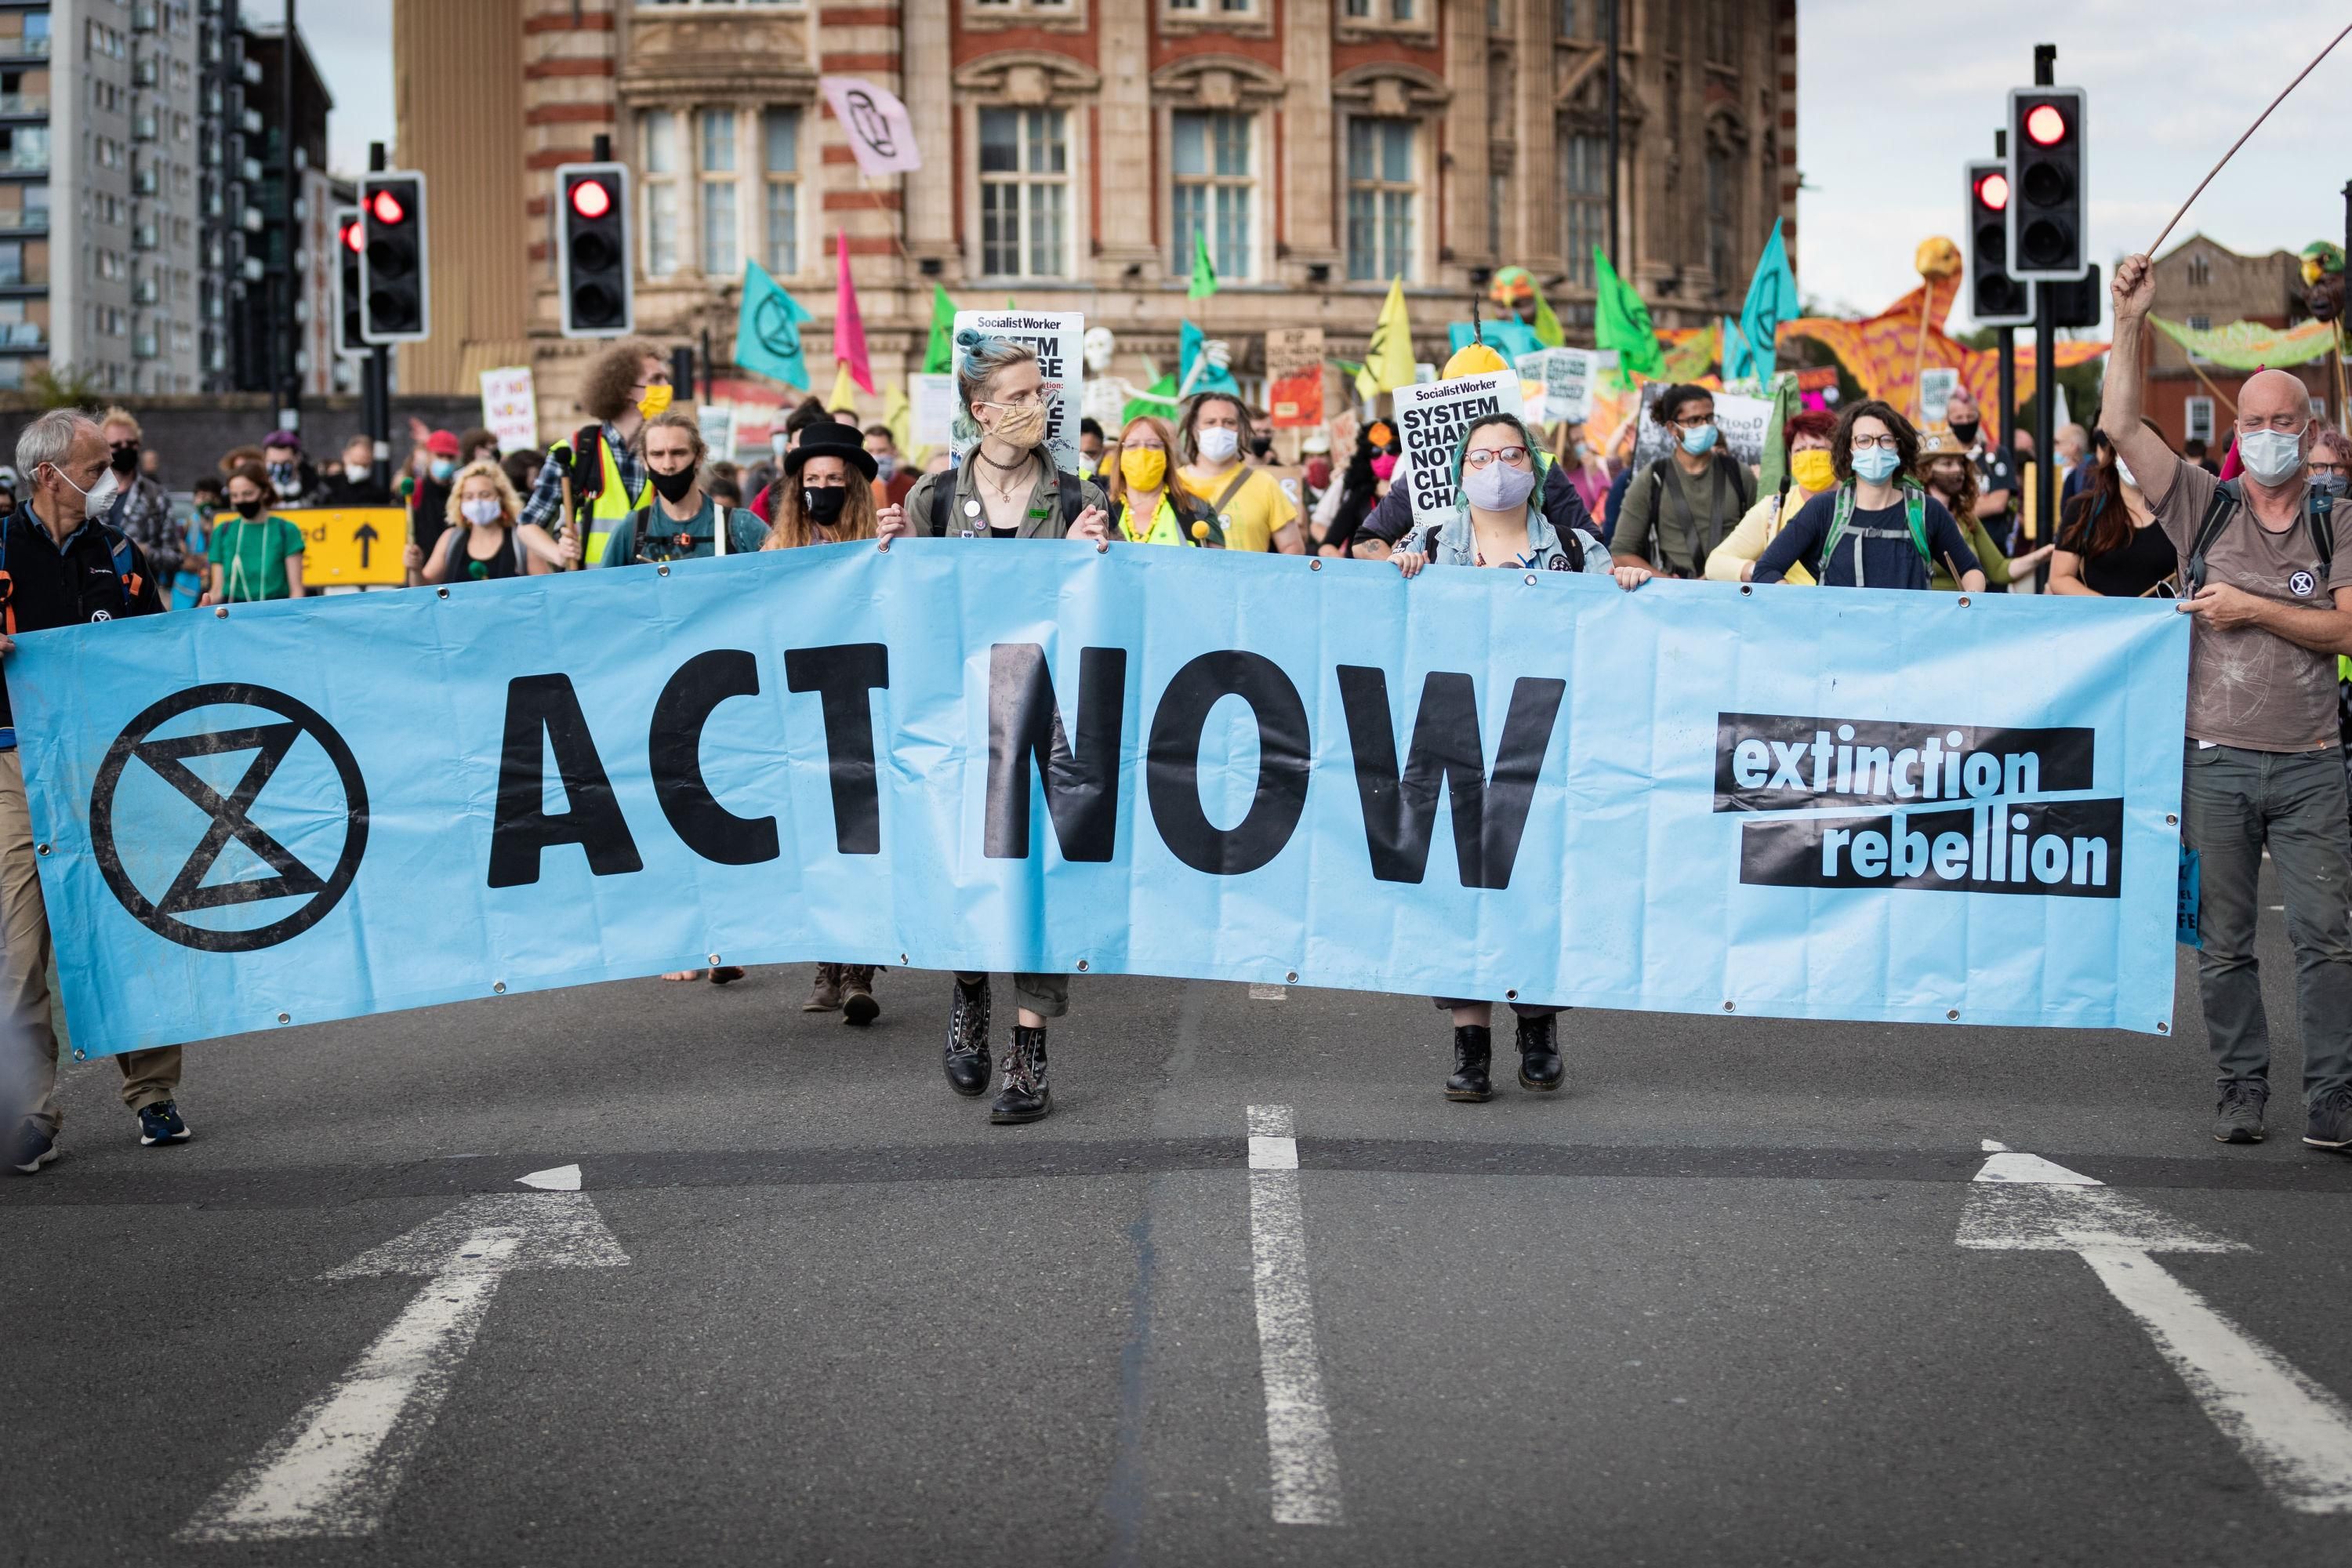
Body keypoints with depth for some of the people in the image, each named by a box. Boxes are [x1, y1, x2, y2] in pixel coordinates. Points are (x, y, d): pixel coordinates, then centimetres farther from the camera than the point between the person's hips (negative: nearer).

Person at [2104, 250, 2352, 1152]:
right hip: (2217, 761, 1)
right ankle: (2242, 1092, 15)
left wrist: (2255, 610, -11)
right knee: (2224, 938, 5)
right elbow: (2119, 426, -3)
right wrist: (2130, 323, -8)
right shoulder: (2204, 508, 6)